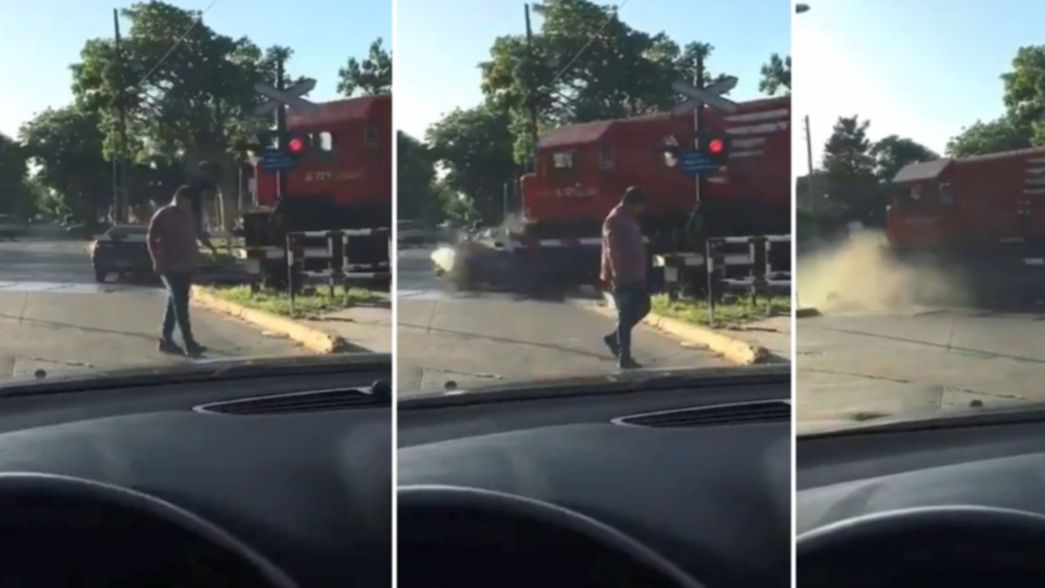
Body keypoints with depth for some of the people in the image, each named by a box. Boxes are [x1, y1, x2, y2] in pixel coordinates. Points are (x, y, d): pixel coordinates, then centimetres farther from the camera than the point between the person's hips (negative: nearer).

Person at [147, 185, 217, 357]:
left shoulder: (189, 216, 11)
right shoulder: (162, 215, -7)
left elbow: (199, 233, 21)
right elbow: (151, 240, -7)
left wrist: (211, 247, 8)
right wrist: (157, 261, -14)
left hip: (186, 267, 7)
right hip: (170, 267, -7)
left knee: (175, 303, 13)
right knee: (180, 304, -13)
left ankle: (166, 340, 22)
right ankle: (189, 344, -19)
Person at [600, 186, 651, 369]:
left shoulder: (628, 219, 14)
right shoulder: (615, 221, -17)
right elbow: (613, 252, -22)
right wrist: (618, 277, -24)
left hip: (634, 276, 10)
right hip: (623, 278, -10)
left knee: (643, 307, 15)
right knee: (626, 316, -4)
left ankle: (614, 338, 27)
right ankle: (624, 358, 2)